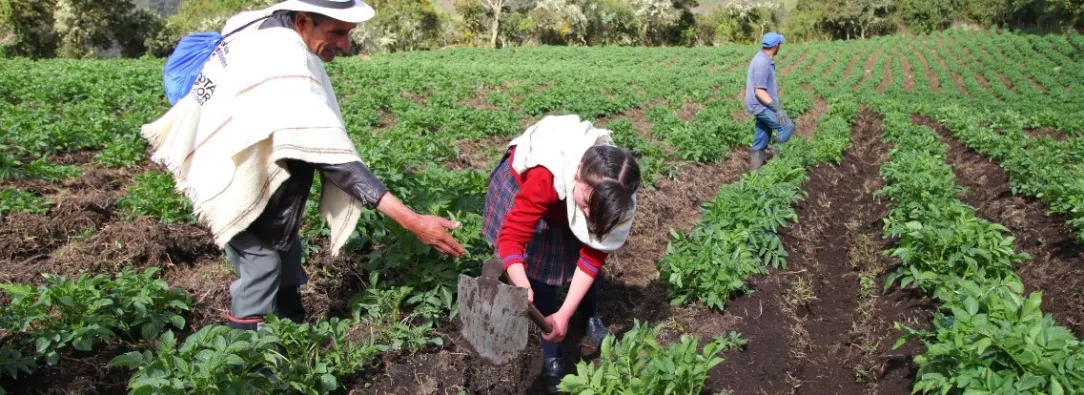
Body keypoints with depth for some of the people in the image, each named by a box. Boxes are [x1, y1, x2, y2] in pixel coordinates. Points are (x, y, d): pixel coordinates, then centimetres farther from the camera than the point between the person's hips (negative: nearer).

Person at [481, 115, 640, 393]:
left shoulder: (610, 195, -31)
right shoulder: (545, 177, -46)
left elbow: (592, 257, -24)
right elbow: (511, 237, -45)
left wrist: (565, 314, -30)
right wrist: (524, 291, -60)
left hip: (569, 196, 4)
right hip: (521, 184, -3)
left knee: (591, 255, 2)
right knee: (540, 271, -10)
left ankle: (592, 319, 33)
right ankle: (551, 357, 6)